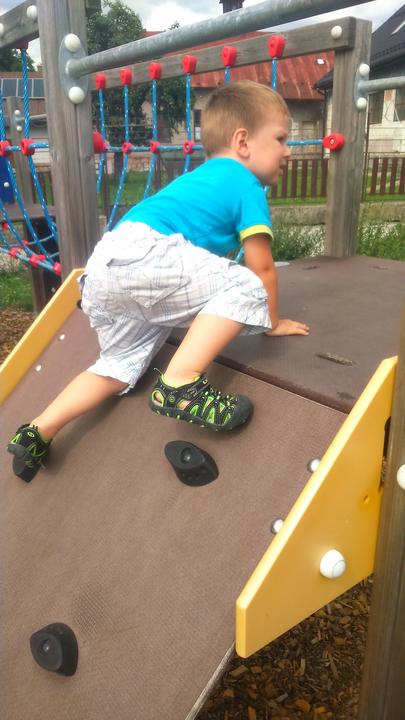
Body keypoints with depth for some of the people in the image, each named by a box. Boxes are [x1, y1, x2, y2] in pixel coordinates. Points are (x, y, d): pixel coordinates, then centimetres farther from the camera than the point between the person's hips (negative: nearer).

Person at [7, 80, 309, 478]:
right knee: (245, 289, -12)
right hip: (142, 255, -9)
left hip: (102, 267, 9)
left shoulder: (200, 177, 32)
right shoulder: (245, 183, 6)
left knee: (120, 367, 21)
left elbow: (205, 251, 42)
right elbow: (262, 268, 6)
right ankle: (179, 383, -23)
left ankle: (37, 432, 17)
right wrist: (273, 321, 19)